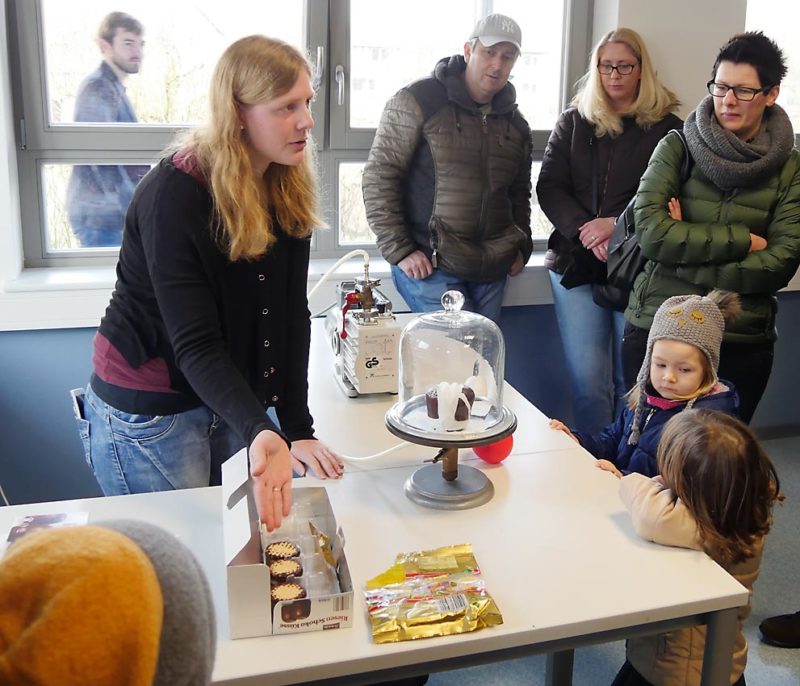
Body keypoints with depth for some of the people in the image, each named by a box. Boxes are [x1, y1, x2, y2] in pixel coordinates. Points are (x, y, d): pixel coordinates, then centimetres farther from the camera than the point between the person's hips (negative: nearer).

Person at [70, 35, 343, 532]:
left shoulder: (289, 189, -3)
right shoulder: (175, 195, -22)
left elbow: (292, 313, -7)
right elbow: (195, 343, -27)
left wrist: (298, 429, -12)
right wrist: (259, 432, -42)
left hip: (231, 398, 6)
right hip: (148, 414, -6)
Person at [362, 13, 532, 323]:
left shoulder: (515, 123, 13)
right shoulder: (418, 101, -6)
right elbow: (379, 177, -9)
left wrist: (522, 246, 11)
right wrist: (399, 250, -13)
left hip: (491, 269, 6)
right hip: (430, 266, -6)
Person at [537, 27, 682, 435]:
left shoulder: (667, 128, 4)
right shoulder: (573, 122, 12)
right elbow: (549, 188, 3)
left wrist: (618, 226, -17)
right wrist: (585, 231, -13)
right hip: (576, 264, 2)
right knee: (587, 379, 0)